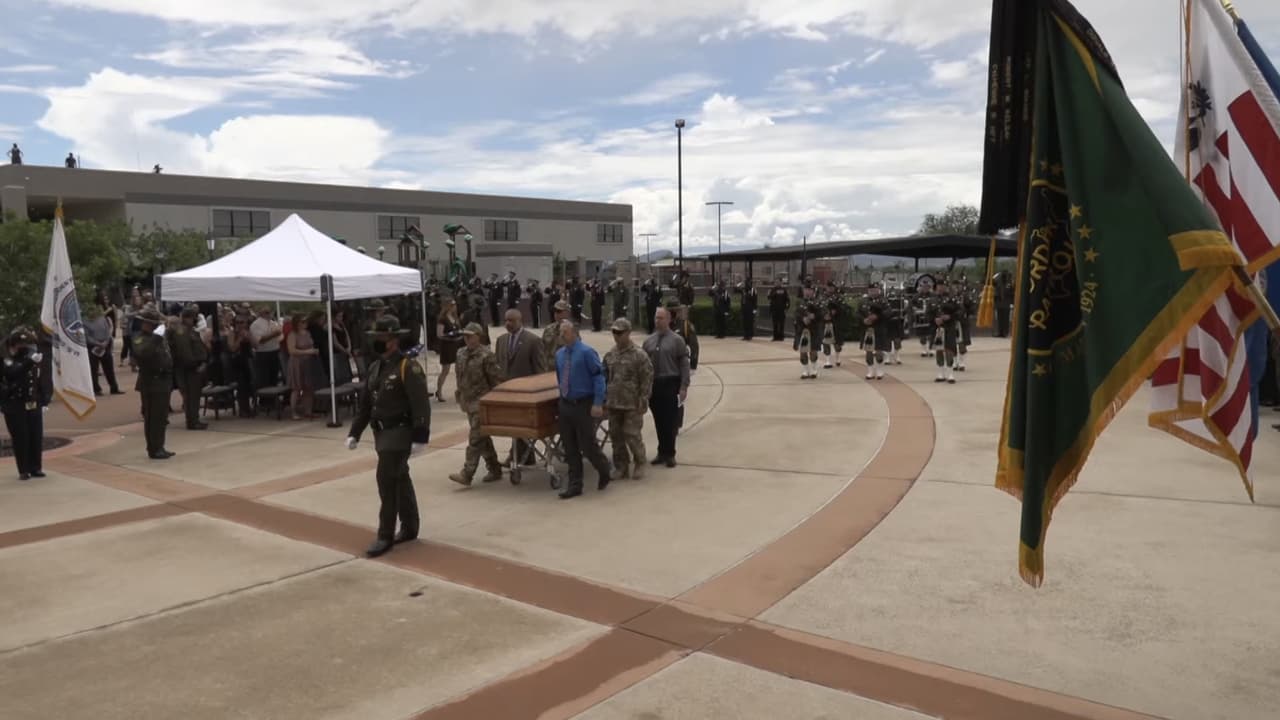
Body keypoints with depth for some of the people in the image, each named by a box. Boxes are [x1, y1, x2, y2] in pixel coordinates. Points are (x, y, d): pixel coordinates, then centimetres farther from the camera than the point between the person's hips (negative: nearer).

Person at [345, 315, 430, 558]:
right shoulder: (375, 367, 11)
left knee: (387, 480, -9)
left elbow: (421, 404, -20)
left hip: (400, 432, -8)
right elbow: (365, 402, 17)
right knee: (400, 479, 15)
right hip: (382, 433, 8)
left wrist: (420, 438, -24)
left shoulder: (408, 366, -15)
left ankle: (385, 536, 0)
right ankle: (409, 528, 26)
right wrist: (354, 433, 14)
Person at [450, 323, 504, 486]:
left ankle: (467, 474, -7)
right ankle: (495, 470, 24)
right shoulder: (461, 354, 8)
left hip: (481, 402, -8)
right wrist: (460, 395, 20)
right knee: (483, 438, 14)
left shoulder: (486, 355, -14)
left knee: (475, 439, -8)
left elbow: (497, 380, -12)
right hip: (468, 401, 8)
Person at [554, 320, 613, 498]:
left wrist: (598, 404, -18)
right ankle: (574, 485, 17)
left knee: (587, 445, -3)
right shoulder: (559, 354, 8)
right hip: (565, 404, 6)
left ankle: (605, 472, 24)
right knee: (570, 448, 8)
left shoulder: (587, 352, -13)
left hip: (584, 405, -6)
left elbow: (599, 377, -14)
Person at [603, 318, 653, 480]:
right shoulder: (609, 355, 9)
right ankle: (621, 466, 23)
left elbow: (647, 380, -8)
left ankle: (639, 463, 18)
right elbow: (604, 378, 16)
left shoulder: (639, 355, -8)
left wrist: (643, 401, -11)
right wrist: (604, 399, 11)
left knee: (632, 435, -4)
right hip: (614, 404, 6)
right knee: (616, 435, 10)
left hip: (632, 405, -5)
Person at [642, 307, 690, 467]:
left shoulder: (677, 340, -3)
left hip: (670, 384, -4)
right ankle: (662, 452, 22)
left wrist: (684, 387, -12)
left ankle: (669, 454, 12)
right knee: (659, 421, 10)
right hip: (653, 384, 4)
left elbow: (684, 364, -6)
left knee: (670, 421, 0)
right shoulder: (648, 341, 9)